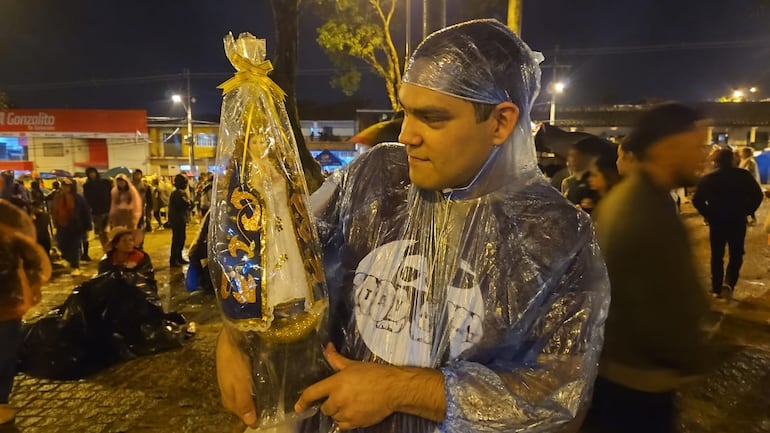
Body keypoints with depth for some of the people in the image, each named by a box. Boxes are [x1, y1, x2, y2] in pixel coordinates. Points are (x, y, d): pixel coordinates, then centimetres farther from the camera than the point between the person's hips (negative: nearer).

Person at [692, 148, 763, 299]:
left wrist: (709, 214, 2)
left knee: (717, 256, 11)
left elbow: (697, 200, -9)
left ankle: (717, 288, 14)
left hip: (716, 222, 0)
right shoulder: (744, 175, -4)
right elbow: (758, 195, -6)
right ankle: (729, 283, -5)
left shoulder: (708, 178, -4)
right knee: (736, 254, 12)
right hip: (738, 221, 0)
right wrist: (746, 211, 4)